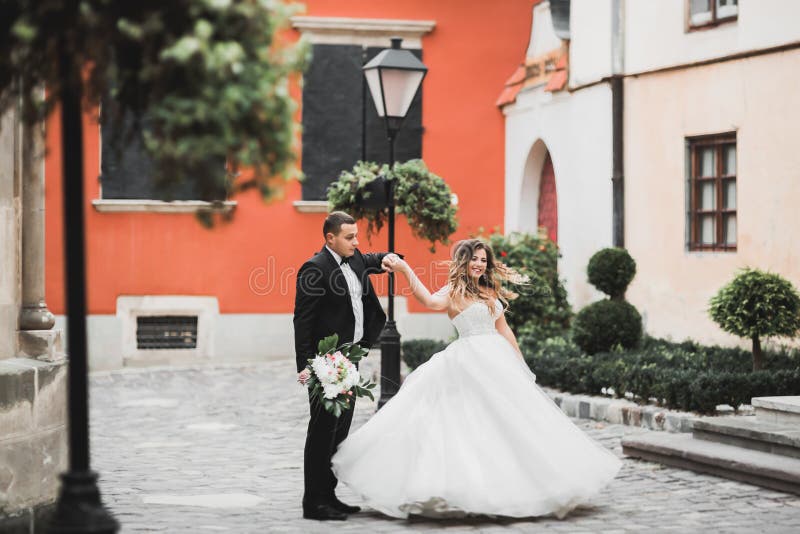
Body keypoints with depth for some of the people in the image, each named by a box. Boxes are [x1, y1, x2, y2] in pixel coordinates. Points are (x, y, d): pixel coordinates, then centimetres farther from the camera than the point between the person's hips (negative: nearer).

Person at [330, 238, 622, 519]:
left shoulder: (490, 291, 15)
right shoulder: (454, 292, -6)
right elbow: (431, 301, -29)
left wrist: (520, 365, 18)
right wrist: (405, 270, -39)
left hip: (497, 359, 7)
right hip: (470, 363, -7)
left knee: (510, 419, 7)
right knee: (474, 425, -7)